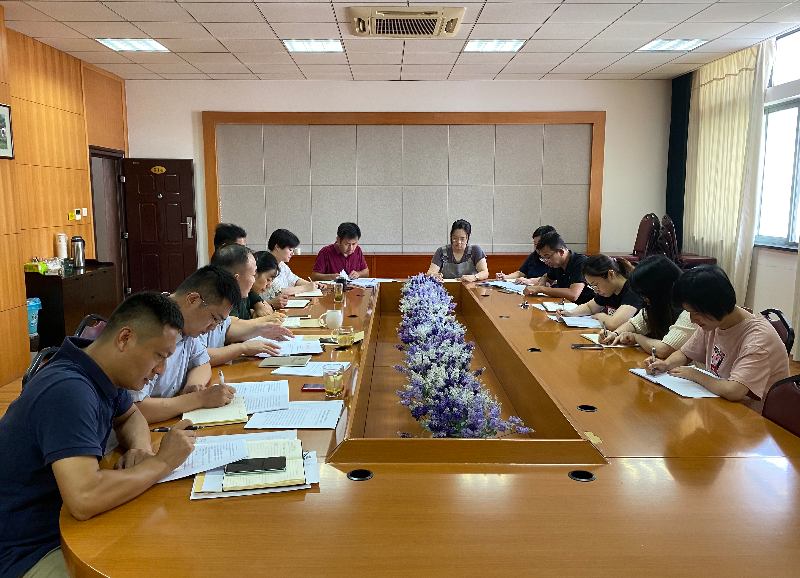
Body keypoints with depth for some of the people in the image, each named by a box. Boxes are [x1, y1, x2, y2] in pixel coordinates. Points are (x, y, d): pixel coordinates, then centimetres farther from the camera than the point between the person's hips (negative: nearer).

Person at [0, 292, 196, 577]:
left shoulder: (100, 372, -2)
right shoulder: (69, 390, -30)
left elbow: (129, 416, 17)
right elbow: (84, 499, -39)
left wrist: (140, 448, -6)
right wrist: (162, 462, -25)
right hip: (27, 553, -8)